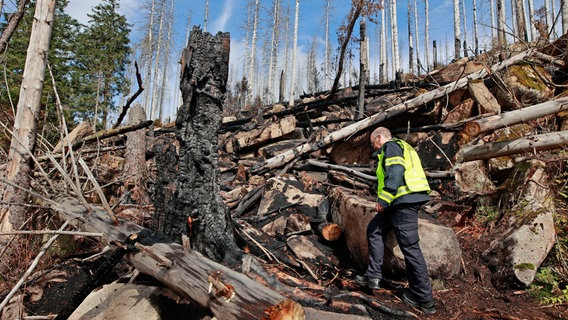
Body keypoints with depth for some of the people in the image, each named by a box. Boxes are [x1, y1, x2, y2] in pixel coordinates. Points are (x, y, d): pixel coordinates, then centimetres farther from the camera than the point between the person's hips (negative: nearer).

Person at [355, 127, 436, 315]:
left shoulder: (391, 146, -3)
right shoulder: (402, 148, 26)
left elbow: (395, 174, -19)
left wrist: (383, 200, -18)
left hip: (404, 200, -11)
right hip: (405, 201, 11)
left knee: (410, 247, -6)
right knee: (375, 230, 16)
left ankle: (424, 299, 3)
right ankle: (373, 276, 15)